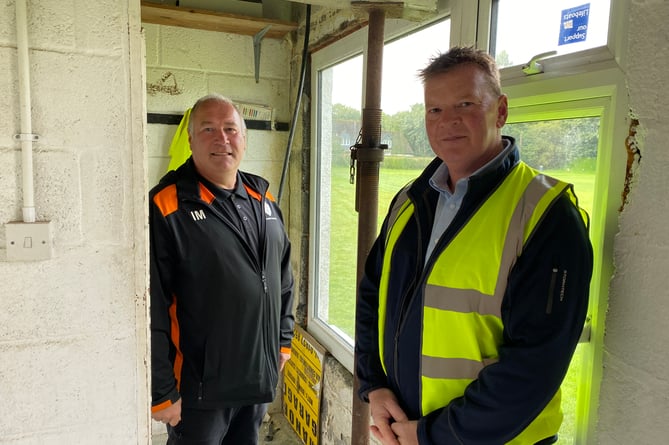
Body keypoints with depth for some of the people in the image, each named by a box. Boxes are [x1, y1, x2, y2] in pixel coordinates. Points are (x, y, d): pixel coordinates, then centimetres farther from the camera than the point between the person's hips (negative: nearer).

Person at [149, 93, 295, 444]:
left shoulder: (262, 198, 4)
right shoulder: (167, 208, -16)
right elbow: (152, 310, -17)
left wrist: (283, 339, 13)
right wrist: (161, 392, -14)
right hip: (200, 387, -5)